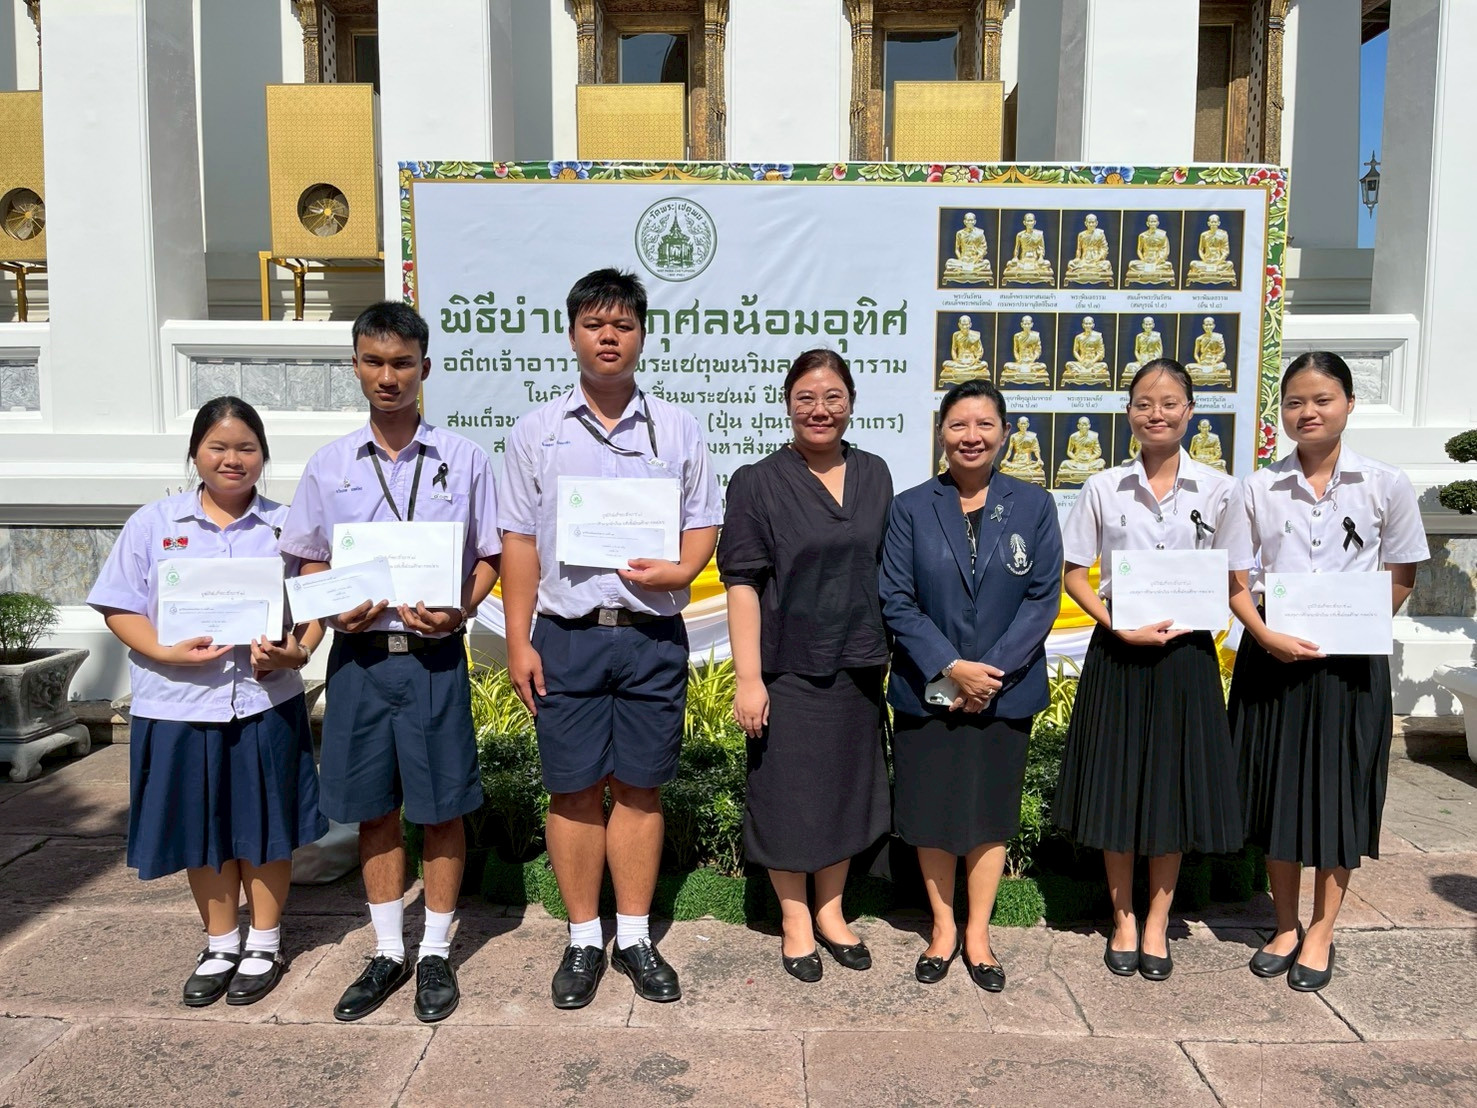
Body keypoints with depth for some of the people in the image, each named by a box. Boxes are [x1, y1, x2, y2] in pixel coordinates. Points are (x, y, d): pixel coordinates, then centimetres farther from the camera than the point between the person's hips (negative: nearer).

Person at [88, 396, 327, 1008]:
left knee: (264, 827, 9)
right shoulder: (153, 523, 2)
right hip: (180, 706, 1)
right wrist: (168, 653, -17)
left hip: (266, 702, 0)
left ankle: (264, 943, 29)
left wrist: (296, 652, -17)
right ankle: (220, 944, 33)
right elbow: (119, 608, 0)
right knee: (203, 829, 13)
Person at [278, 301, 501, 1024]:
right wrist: (335, 611, -8)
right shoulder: (328, 465, 6)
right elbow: (310, 561, 12)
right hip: (359, 655, 2)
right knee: (372, 809, 12)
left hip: (434, 654, -2)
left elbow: (489, 556, 4)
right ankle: (387, 951, 29)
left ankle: (436, 951, 24)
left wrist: (460, 611, -14)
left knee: (440, 807, 6)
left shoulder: (463, 458, 1)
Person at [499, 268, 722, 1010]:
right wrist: (518, 643, -1)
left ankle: (635, 936, 24)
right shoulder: (537, 432, 5)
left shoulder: (676, 428, 6)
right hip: (567, 635, 0)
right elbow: (519, 540, 4)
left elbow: (703, 522, 9)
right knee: (574, 791, 7)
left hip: (653, 635, 0)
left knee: (639, 788, 9)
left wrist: (679, 569, -14)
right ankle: (583, 940, 23)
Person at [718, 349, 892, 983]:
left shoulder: (874, 476, 5)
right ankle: (795, 922, 27)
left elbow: (887, 568, 11)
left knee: (846, 790, 14)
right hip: (788, 668, -4)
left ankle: (830, 912, 33)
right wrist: (748, 678, -15)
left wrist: (886, 653, 8)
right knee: (788, 795, 7)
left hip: (857, 666, 4)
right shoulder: (758, 483, -7)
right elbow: (742, 585, -10)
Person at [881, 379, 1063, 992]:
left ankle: (977, 933, 28)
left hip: (1005, 692, 1)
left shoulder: (1033, 505, 0)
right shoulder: (911, 508, -1)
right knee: (932, 811, 9)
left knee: (990, 811, 11)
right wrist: (950, 667, -17)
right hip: (926, 690, 0)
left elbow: (1043, 597, -4)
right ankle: (943, 927, 28)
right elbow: (895, 601, -6)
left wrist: (992, 670, -13)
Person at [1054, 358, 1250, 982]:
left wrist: (1176, 625, -13)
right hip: (1117, 651, 0)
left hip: (1185, 652, 0)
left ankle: (1156, 924, 25)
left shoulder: (1219, 491, 0)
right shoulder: (1103, 488, -1)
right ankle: (1123, 920, 24)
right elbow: (1074, 575, 1)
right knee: (1116, 787, 6)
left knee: (1173, 788, 7)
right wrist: (1120, 626, -14)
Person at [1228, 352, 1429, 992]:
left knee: (1340, 795, 7)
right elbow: (1235, 578, 2)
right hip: (1272, 656, 1)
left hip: (1352, 660, -1)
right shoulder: (1259, 488, 1)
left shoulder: (1386, 485, -1)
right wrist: (1266, 636, -13)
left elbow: (1401, 575, 4)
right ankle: (1285, 927, 27)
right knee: (1277, 791, 9)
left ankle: (1321, 933, 24)